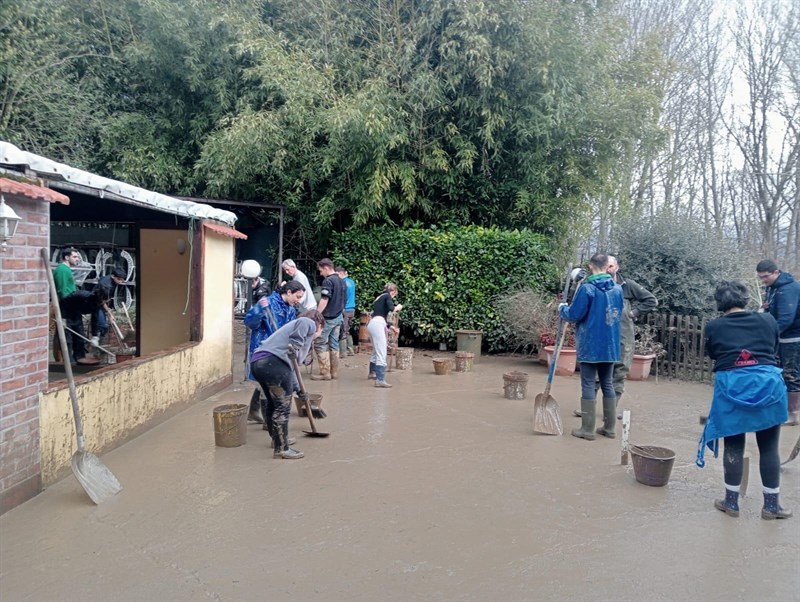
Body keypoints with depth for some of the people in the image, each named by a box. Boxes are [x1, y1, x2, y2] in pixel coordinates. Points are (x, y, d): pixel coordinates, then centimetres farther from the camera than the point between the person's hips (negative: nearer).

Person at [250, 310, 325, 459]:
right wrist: (295, 345, -16)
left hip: (257, 362, 10)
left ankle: (277, 439, 41)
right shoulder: (310, 324, 10)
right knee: (283, 407, -2)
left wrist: (298, 389, 39)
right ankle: (281, 449, 4)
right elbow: (303, 322, -19)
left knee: (273, 403, 25)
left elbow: (289, 365, 36)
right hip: (273, 363, -10)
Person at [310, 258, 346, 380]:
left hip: (328, 318, -9)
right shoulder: (341, 281, 13)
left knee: (320, 344, -3)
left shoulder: (328, 281, -14)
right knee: (334, 344, 11)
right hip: (338, 317, 9)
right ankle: (334, 372, 13)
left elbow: (324, 301, -21)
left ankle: (325, 373, -4)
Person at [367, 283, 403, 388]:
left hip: (372, 324, 9)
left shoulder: (379, 297, 28)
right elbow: (391, 308, -16)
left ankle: (372, 373, 43)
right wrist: (398, 307, 6)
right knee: (381, 353, -11)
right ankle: (380, 380, -17)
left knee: (376, 351, 26)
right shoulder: (387, 296, 3)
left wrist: (390, 327, 38)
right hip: (377, 325, -9)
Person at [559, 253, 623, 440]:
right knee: (608, 385, 13)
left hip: (590, 346, -6)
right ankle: (609, 427, 19)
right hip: (610, 345, 6)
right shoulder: (617, 289, 5)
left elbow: (574, 315, -12)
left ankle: (587, 429, 4)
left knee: (588, 385, 1)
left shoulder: (587, 288, -15)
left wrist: (562, 309, 7)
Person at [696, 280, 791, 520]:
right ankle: (771, 504, 21)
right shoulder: (768, 320, 6)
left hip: (731, 387, -1)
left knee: (734, 446, 10)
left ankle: (731, 501, 19)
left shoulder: (713, 327, 2)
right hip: (768, 384, 1)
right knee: (769, 447, 12)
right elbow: (774, 351, 21)